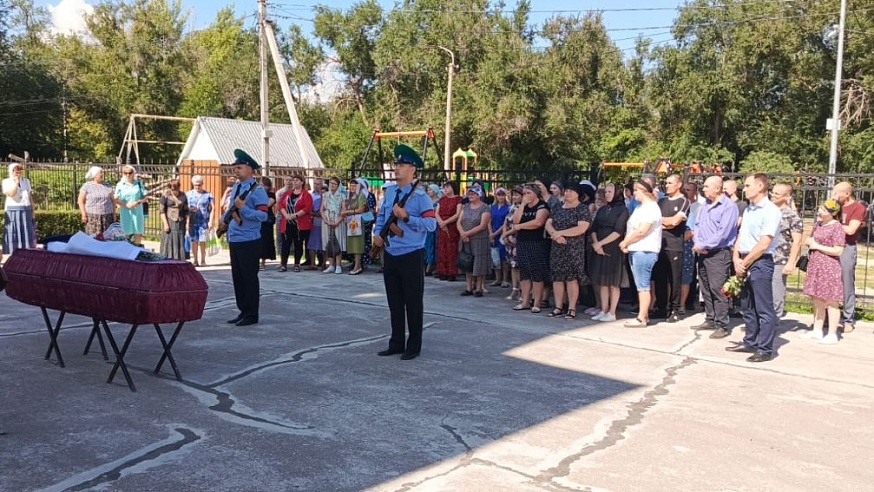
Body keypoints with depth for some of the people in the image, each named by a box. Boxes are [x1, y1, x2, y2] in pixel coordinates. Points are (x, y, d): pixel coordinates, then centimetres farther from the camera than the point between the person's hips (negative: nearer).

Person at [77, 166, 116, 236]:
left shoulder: (107, 186, 13)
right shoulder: (86, 186, 2)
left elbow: (113, 200, 17)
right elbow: (80, 201, 0)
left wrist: (114, 214, 11)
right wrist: (84, 214, -8)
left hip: (107, 217, 3)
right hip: (92, 217, -3)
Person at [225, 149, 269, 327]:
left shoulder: (257, 190, -12)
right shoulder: (235, 188, 14)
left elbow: (263, 215, -19)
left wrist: (243, 208, -23)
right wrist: (224, 219, 9)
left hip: (249, 241, -9)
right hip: (234, 240, 9)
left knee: (249, 278, -1)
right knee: (237, 277, 13)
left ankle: (251, 315, 7)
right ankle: (243, 311, 23)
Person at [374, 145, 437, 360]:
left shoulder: (420, 196, -11)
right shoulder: (389, 192, 10)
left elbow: (431, 224, -16)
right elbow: (381, 215, 21)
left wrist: (406, 217, -21)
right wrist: (378, 233, 4)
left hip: (411, 256, -7)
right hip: (390, 255, 7)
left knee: (413, 302, 3)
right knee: (394, 302, 14)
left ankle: (414, 346, 14)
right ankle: (396, 343, 25)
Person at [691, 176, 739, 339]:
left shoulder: (728, 206, -11)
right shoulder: (705, 206, 14)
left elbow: (723, 233, -18)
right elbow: (697, 225, 16)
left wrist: (702, 245, -13)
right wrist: (697, 243, -3)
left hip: (719, 253, -8)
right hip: (702, 252, 8)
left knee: (717, 289, -9)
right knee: (705, 288, 12)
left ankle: (722, 325, -4)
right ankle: (710, 320, 23)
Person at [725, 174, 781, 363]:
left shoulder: (771, 211, -11)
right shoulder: (748, 210, 15)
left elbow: (763, 244, -16)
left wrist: (745, 263, -10)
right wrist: (736, 259, -2)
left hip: (760, 263, -9)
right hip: (745, 263, 9)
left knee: (764, 309, -3)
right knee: (747, 307, 15)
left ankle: (765, 349, 2)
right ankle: (750, 342, 26)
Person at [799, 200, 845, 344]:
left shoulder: (837, 228, -13)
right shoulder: (817, 225, 11)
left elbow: (838, 251, -17)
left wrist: (817, 246, -14)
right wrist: (809, 241, 4)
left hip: (829, 268, -8)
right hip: (815, 266, 8)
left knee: (830, 302, -2)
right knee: (817, 300, 13)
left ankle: (832, 335, 4)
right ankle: (817, 331, 21)